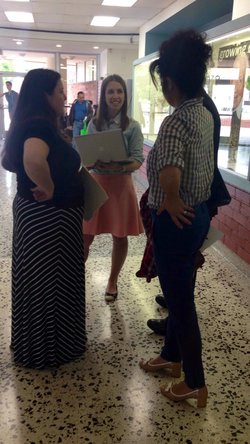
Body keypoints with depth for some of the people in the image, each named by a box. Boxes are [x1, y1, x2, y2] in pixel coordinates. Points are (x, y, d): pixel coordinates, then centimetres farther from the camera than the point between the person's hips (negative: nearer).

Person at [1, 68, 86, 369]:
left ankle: (34, 344, 39)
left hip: (39, 213, 10)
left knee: (39, 279, 20)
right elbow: (33, 160, -43)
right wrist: (49, 189, -25)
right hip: (48, 216, -10)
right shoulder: (40, 124, -21)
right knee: (48, 280, 4)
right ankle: (44, 350, 24)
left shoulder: (34, 123, 9)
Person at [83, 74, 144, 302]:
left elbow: (137, 161, -10)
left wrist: (119, 166, -30)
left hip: (120, 185, -1)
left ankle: (112, 281, 30)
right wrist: (94, 162, -19)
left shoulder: (132, 126, -6)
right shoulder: (94, 124, 1)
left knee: (119, 237, 10)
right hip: (95, 183, 2)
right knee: (85, 236, 3)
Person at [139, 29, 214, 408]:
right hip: (198, 214, 9)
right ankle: (172, 356, 44)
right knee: (179, 292, 23)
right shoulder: (205, 115, 5)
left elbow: (170, 180, -40)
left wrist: (172, 204, -20)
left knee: (180, 300, 7)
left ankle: (195, 383, 26)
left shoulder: (175, 123, -24)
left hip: (176, 221, -9)